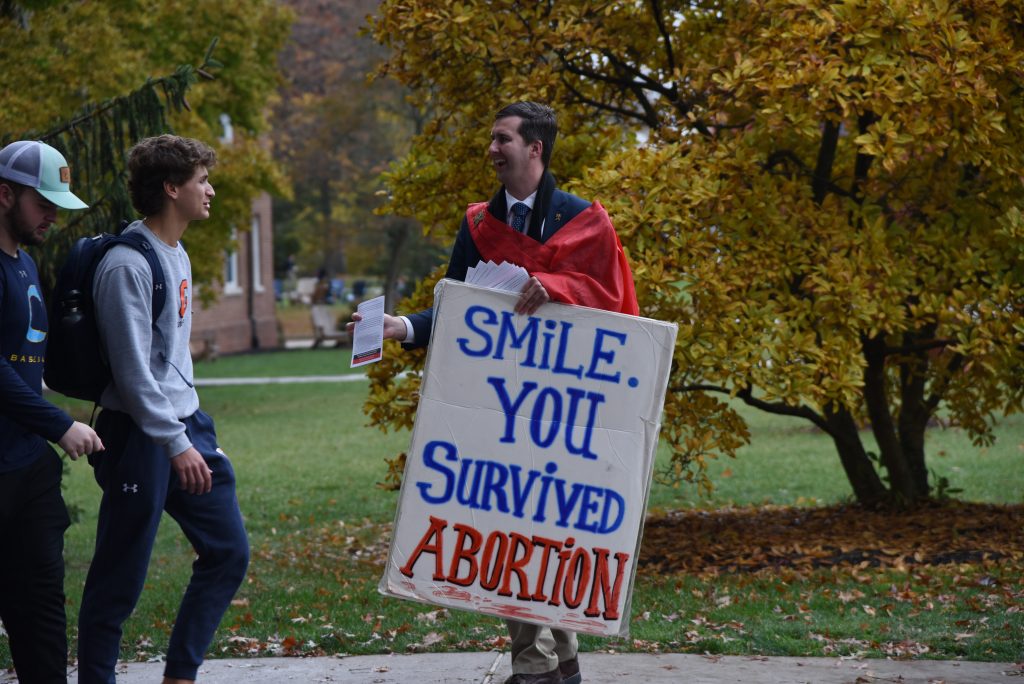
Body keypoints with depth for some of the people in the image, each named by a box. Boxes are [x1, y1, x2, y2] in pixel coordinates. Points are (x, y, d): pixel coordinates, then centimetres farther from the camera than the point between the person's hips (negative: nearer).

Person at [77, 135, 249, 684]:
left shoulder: (178, 256, 13)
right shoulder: (128, 265, -17)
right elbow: (133, 371, -20)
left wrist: (192, 431, 17)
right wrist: (175, 444, -22)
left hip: (185, 427, 9)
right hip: (140, 438, -9)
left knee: (227, 551, 9)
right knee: (119, 580, -2)